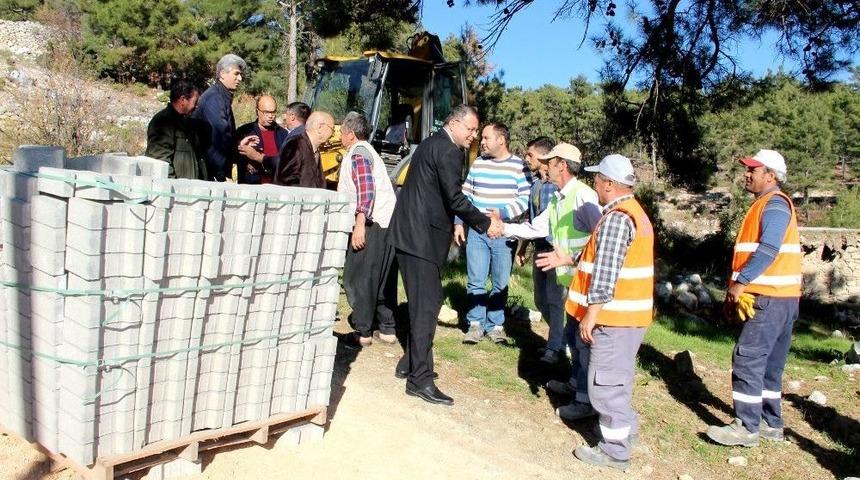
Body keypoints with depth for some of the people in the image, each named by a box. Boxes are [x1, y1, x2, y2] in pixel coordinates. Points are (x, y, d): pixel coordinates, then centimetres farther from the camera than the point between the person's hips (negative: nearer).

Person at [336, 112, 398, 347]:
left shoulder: (357, 153, -6)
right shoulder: (368, 151, 24)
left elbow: (366, 189, -18)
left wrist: (360, 224, -23)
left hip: (372, 224, -10)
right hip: (388, 223, 10)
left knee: (358, 278, -3)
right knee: (383, 280, 13)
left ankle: (362, 332, 1)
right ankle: (387, 329, 19)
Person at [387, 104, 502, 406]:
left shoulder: (433, 144, 19)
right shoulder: (449, 150, -13)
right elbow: (455, 199, -18)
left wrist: (455, 225, 22)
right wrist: (485, 223, -8)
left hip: (410, 233, 10)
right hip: (422, 237, -10)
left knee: (421, 302, 17)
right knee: (427, 304, -8)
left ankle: (409, 363, 27)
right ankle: (420, 379, -4)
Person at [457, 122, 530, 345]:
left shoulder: (518, 166, -3)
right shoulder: (478, 163, 7)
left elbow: (525, 200, -5)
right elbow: (465, 196, 11)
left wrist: (501, 212, -16)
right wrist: (458, 223, 4)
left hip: (504, 234, -2)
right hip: (476, 232, 2)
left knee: (501, 283, 6)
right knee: (476, 282, 2)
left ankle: (495, 325, 19)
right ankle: (476, 324, 13)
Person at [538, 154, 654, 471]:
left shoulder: (615, 218, -20)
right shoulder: (634, 212, 14)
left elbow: (605, 274, -23)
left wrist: (591, 314, -20)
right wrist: (567, 259, 18)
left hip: (614, 315, -10)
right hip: (629, 312, 10)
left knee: (606, 380, 0)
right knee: (616, 376, 23)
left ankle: (615, 451, 10)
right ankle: (624, 428, 37)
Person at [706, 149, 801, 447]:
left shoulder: (775, 204, -12)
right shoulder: (765, 205, 20)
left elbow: (768, 250, -24)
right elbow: (753, 249, 22)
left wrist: (741, 282, -19)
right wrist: (738, 287, 16)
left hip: (771, 299, -10)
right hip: (780, 299, 10)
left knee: (747, 360, -9)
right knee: (769, 363, 14)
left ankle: (747, 428, -4)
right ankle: (771, 424, 22)